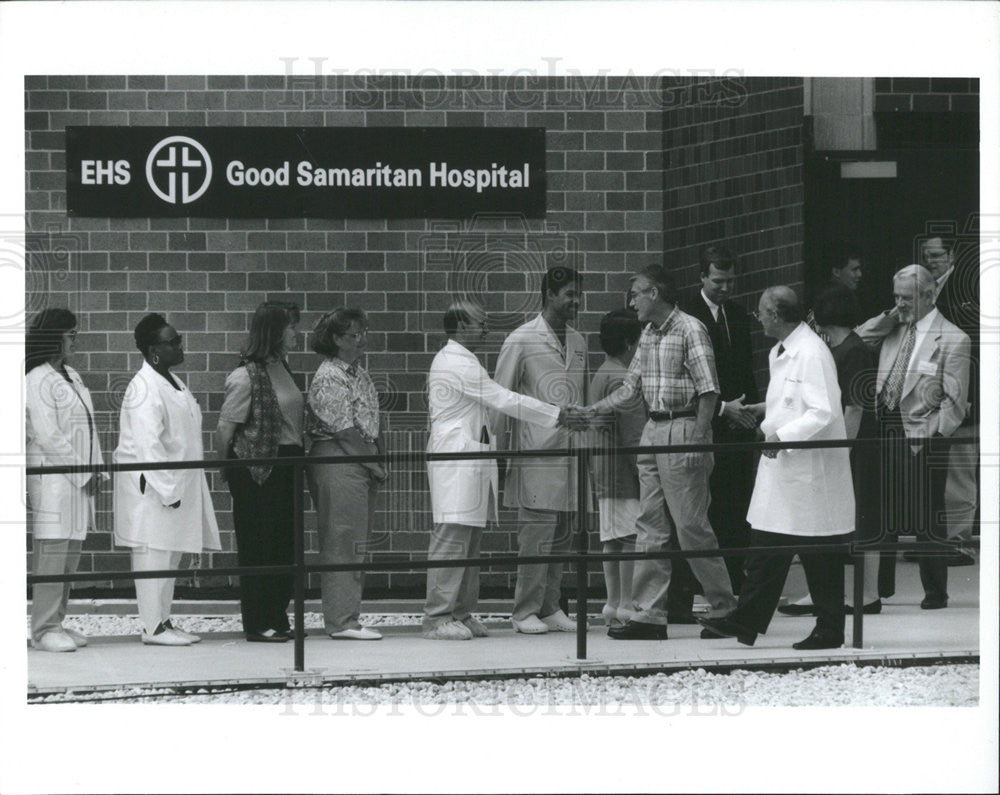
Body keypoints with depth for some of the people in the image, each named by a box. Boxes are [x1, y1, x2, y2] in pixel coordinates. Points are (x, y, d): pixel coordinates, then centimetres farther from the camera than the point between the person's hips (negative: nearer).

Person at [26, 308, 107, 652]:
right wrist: (82, 474, -13)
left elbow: (88, 427, 20)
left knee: (70, 555, 9)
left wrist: (97, 469, 9)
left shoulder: (72, 377, 17)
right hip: (52, 478, -9)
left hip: (79, 479, 9)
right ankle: (44, 629, -6)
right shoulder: (38, 380, -10)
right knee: (51, 550, -8)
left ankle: (56, 622, 15)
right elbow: (48, 436, -15)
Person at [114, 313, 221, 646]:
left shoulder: (172, 382, 15)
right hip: (150, 487, -10)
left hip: (176, 483, 10)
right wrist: (168, 490, -22)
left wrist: (180, 486, 18)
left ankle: (163, 620, 19)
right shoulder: (144, 388, -16)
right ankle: (153, 627, -3)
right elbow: (147, 445, -22)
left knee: (171, 554, 13)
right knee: (153, 553, -6)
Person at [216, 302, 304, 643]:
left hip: (285, 468, 8)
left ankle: (278, 620, 17)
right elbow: (225, 428, -12)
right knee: (256, 547, -2)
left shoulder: (282, 369, 12)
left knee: (285, 546, 10)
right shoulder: (247, 376, -14)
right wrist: (229, 467, -4)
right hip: (257, 470, -8)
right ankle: (257, 624, 3)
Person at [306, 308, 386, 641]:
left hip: (362, 466, 10)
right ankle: (342, 622, -9)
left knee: (356, 543, 10)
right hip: (337, 462, -10)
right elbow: (344, 429, -15)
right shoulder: (328, 377, -12)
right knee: (341, 543, -9)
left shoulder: (358, 373, 17)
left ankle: (346, 618, 14)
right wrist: (373, 464, -12)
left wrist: (378, 462, 7)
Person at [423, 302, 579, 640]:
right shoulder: (460, 365, -13)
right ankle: (438, 617, -12)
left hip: (469, 462, 11)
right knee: (452, 537, -11)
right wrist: (556, 416, -8)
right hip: (457, 462, -11)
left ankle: (461, 613, 12)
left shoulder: (447, 359, 21)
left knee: (470, 539, 10)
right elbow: (503, 400, -13)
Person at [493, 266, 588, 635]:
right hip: (536, 452, -6)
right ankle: (525, 612, -2)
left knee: (562, 535, 6)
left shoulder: (578, 342, 16)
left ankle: (550, 608, 12)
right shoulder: (522, 341, -2)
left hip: (571, 450, 6)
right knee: (537, 532, -8)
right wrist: (498, 449, -4)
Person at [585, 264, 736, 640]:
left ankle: (725, 607, 7)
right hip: (653, 432, 9)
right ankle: (650, 616, 7)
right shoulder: (648, 335, 14)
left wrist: (698, 440, -19)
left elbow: (708, 391, -14)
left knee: (691, 525, -5)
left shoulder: (690, 330, -11)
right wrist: (591, 410, 12)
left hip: (683, 430, -9)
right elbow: (632, 385, 20)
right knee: (650, 526, 6)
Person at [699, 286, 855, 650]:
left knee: (820, 557, 0)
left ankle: (829, 630, 9)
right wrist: (767, 424, 13)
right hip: (781, 465, 10)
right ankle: (746, 621, 11)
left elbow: (824, 413, -23)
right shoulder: (779, 353, 14)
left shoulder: (812, 353, -17)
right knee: (766, 546, 9)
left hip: (810, 469, -10)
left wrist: (782, 435, -25)